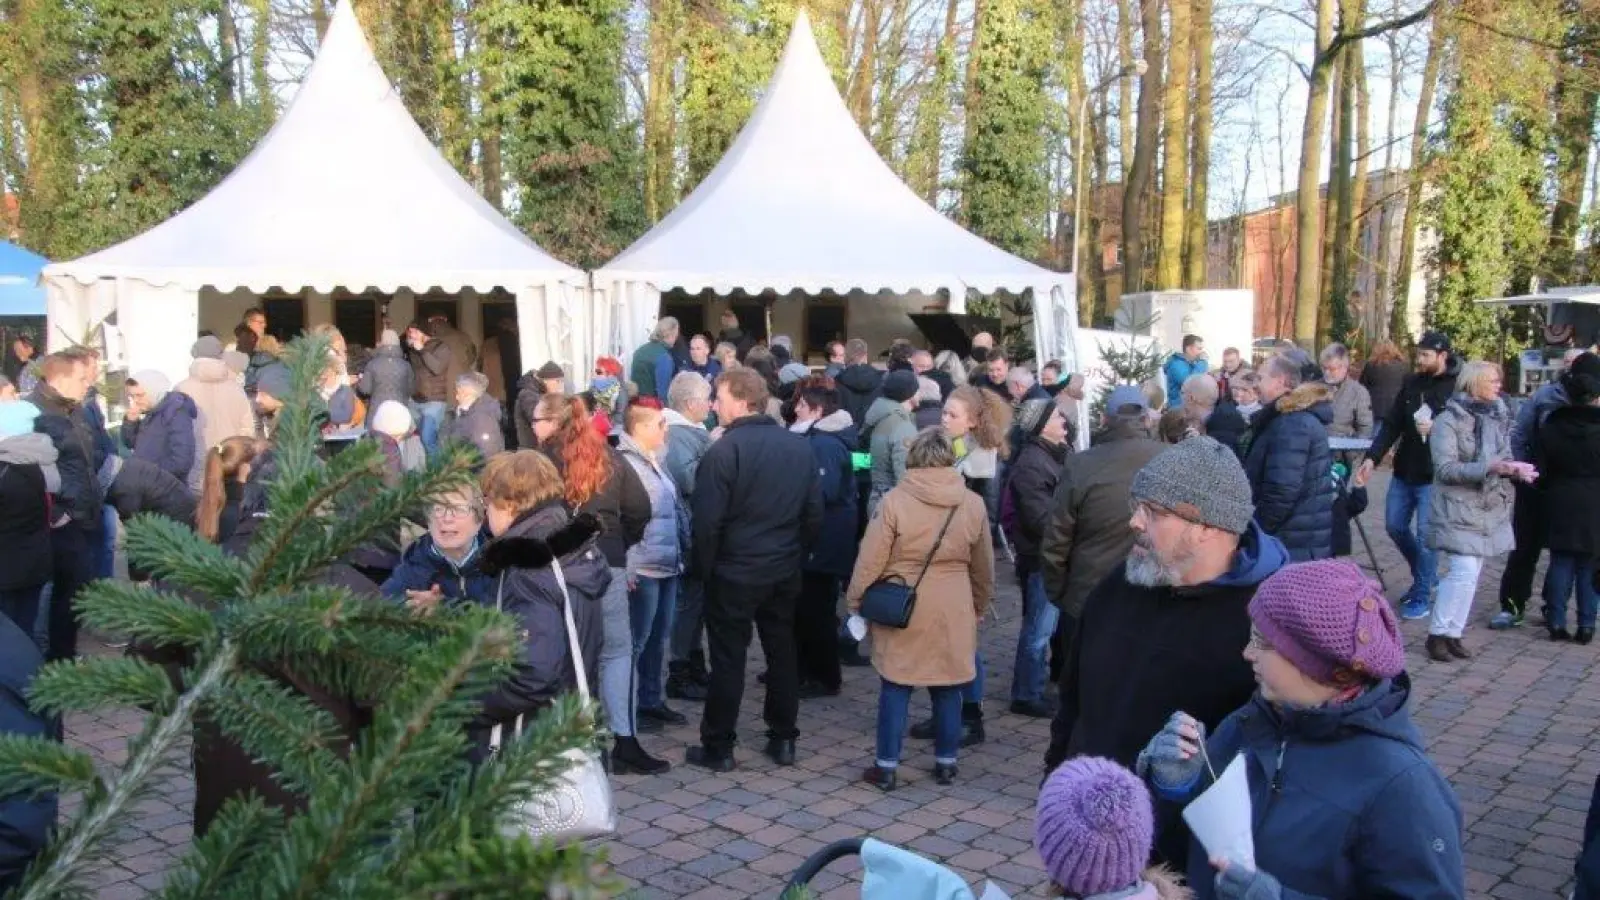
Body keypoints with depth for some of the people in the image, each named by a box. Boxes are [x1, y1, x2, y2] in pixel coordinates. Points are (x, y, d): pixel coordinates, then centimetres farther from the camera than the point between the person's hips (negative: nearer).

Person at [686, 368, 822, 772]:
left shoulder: (724, 450, -17)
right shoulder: (799, 446, 2)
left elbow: (707, 520, -17)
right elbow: (814, 511, 6)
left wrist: (705, 567, -4)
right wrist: (797, 553, 15)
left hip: (735, 572, -5)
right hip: (786, 569, 5)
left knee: (728, 658, 4)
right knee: (782, 651, 15)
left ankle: (718, 747, 13)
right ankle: (783, 739, 23)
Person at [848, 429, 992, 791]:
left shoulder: (894, 500, -11)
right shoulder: (973, 504, 0)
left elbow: (871, 560, -8)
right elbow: (983, 566, 10)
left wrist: (855, 600, 4)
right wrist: (981, 604, 24)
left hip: (901, 610, -2)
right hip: (953, 611, 2)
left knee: (896, 687, 7)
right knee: (948, 688, 14)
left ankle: (886, 767, 12)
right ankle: (946, 763, 23)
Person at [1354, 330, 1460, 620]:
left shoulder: (1459, 387, -10)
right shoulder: (1412, 382, 5)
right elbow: (1392, 424, 6)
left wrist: (1438, 428, -27)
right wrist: (1372, 458, -4)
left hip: (1434, 476, -6)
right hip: (1404, 471, 6)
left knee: (1426, 534, -3)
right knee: (1394, 526, 13)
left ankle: (1422, 595, 10)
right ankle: (1426, 574, 35)